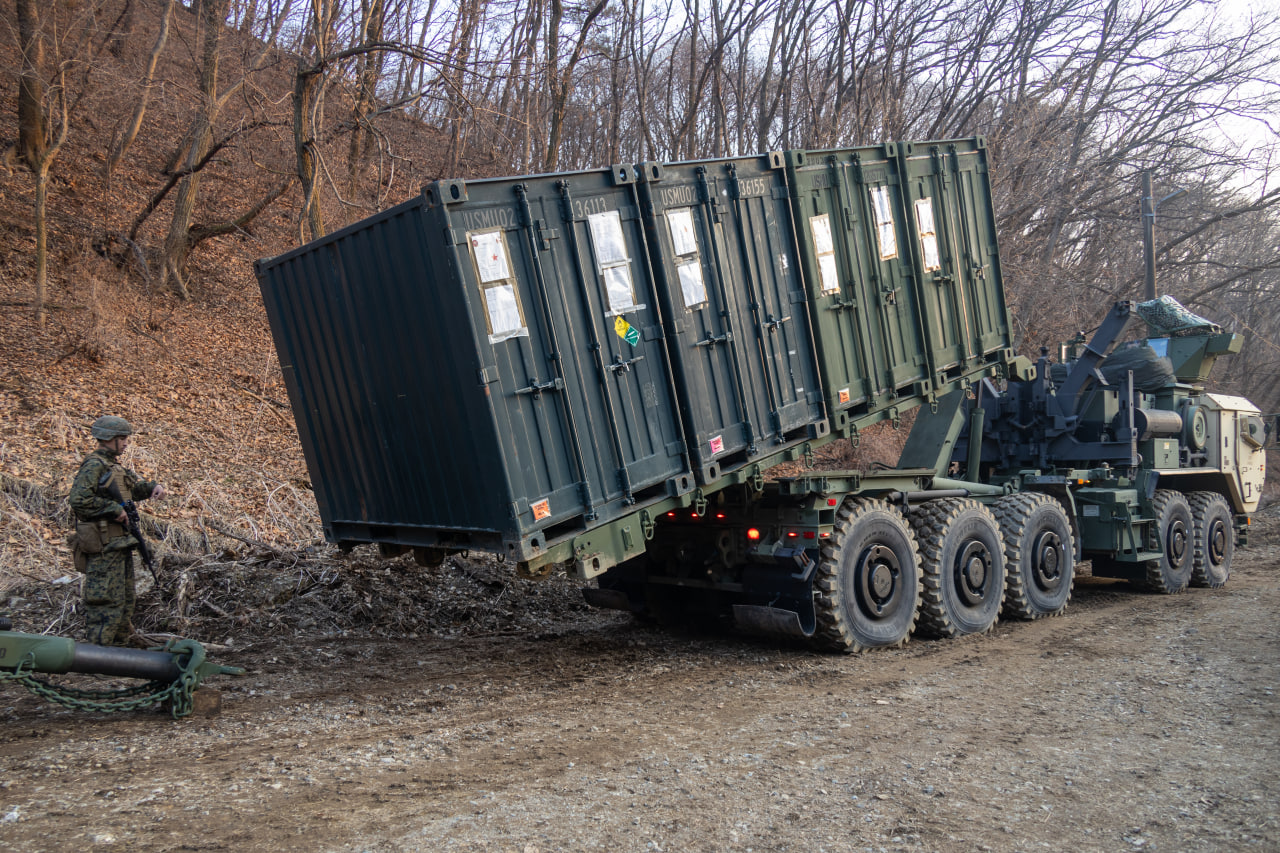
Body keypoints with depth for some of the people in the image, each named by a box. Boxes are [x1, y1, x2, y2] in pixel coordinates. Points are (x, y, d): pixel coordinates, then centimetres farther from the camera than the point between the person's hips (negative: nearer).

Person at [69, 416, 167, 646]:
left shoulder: (114, 465, 16)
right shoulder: (94, 466, -13)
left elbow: (135, 486, 30)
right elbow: (80, 500, -25)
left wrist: (153, 487, 9)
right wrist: (115, 509, -20)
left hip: (120, 543, 10)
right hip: (104, 547, -10)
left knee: (125, 599, 18)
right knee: (107, 602, -8)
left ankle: (123, 644, 28)